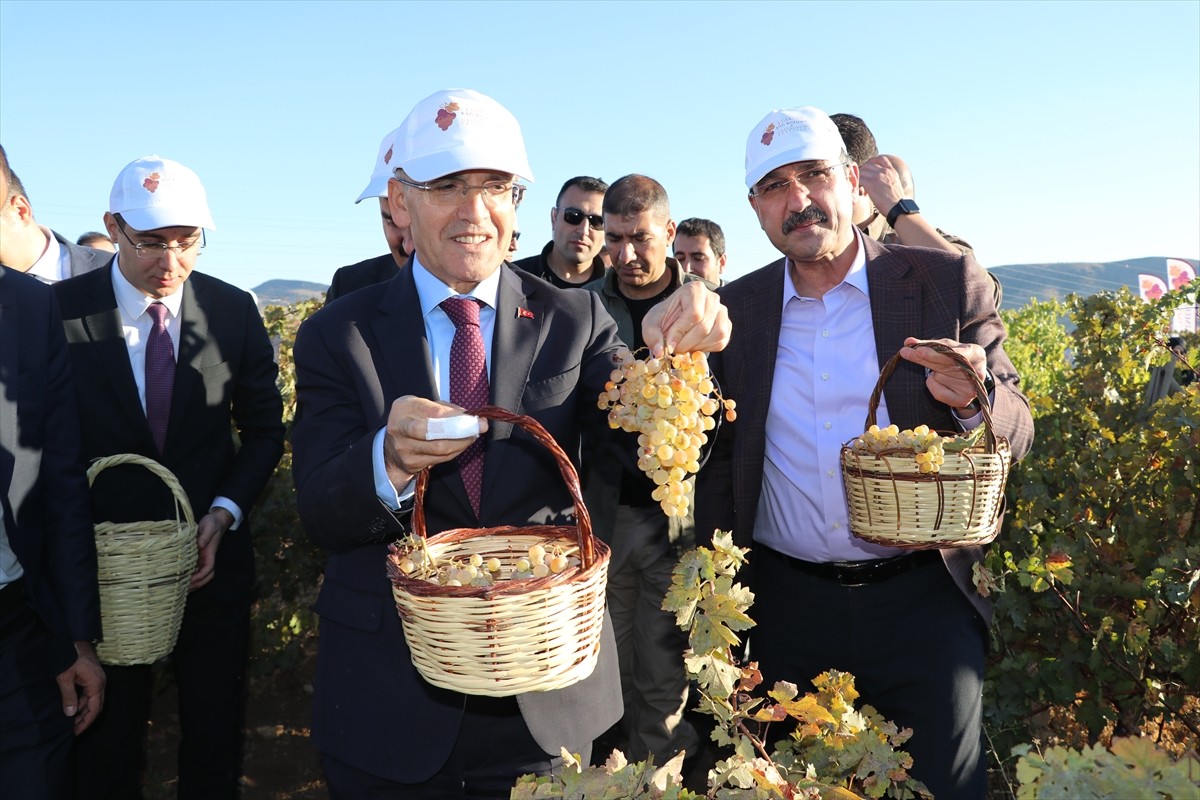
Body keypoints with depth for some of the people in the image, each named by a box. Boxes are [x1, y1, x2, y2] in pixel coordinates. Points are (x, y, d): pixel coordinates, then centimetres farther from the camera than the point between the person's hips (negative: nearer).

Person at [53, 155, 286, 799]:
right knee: (108, 739, 17)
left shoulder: (234, 310, -5)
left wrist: (225, 512, -10)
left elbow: (263, 427, 3)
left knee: (215, 733, 18)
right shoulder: (60, 309, -9)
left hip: (213, 552, 2)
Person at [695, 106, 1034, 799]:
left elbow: (1018, 431, -2)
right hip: (785, 607, 2)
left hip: (921, 603, -2)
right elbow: (720, 461, 7)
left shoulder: (948, 282, -3)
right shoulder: (736, 308, 2)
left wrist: (974, 400, -23)